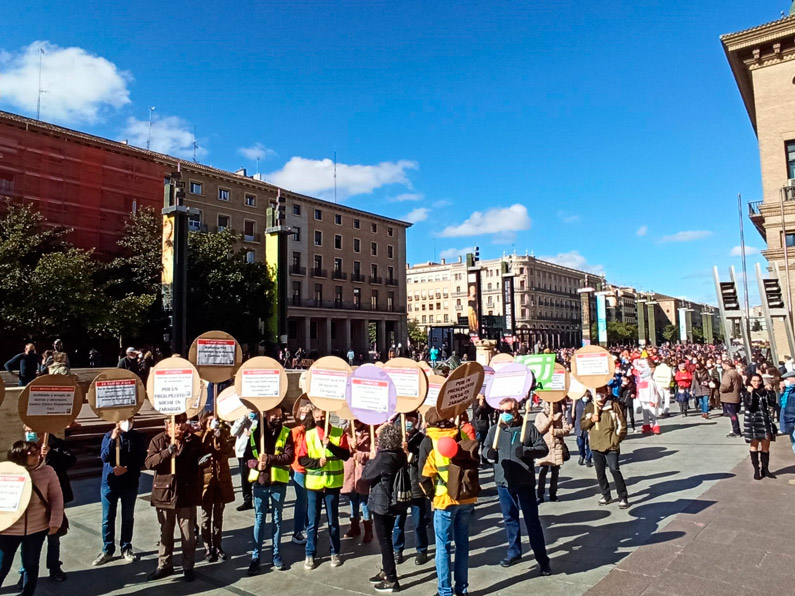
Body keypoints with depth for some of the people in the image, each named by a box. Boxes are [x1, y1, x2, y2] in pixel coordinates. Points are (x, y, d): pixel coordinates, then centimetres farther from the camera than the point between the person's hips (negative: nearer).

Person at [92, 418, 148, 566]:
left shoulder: (137, 437, -3)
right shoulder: (109, 435, -3)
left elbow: (141, 458, -5)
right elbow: (104, 457, -14)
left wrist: (126, 468, -18)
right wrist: (113, 439, -25)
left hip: (130, 483, 0)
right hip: (110, 482, 0)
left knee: (128, 518, 10)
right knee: (108, 518, 7)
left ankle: (126, 548, 23)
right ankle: (107, 550, 20)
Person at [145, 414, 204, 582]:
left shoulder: (194, 440, -2)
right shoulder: (158, 440, -3)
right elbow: (149, 463, -15)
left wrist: (204, 461, -12)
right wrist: (169, 450, -25)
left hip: (187, 494, 0)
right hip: (165, 493, 1)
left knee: (188, 533, 8)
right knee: (165, 532, 16)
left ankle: (188, 566, 22)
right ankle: (164, 565, 31)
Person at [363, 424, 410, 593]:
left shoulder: (382, 457, -26)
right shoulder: (400, 454, -2)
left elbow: (365, 475, -13)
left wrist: (371, 458, 0)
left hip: (382, 504, -8)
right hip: (394, 502, 8)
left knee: (384, 541, 4)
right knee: (387, 538, 22)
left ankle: (392, 580, 11)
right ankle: (386, 571, 35)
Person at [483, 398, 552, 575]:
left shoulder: (528, 428, -6)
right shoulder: (495, 429, 3)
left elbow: (544, 448, -6)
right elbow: (486, 448, 11)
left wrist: (526, 451, -22)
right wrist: (489, 452, -13)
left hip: (524, 482, -3)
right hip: (503, 481, 4)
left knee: (532, 520, 4)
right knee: (510, 518, 17)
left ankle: (542, 559, 15)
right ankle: (514, 551, 34)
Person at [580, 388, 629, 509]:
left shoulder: (614, 406, -5)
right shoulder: (589, 407, 4)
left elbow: (622, 425, -3)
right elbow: (582, 425, 6)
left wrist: (616, 440, -7)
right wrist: (591, 420, -12)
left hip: (611, 445, -4)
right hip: (596, 445, 4)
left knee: (614, 470, -9)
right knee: (600, 472, 11)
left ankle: (623, 498, 3)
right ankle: (606, 495, 26)